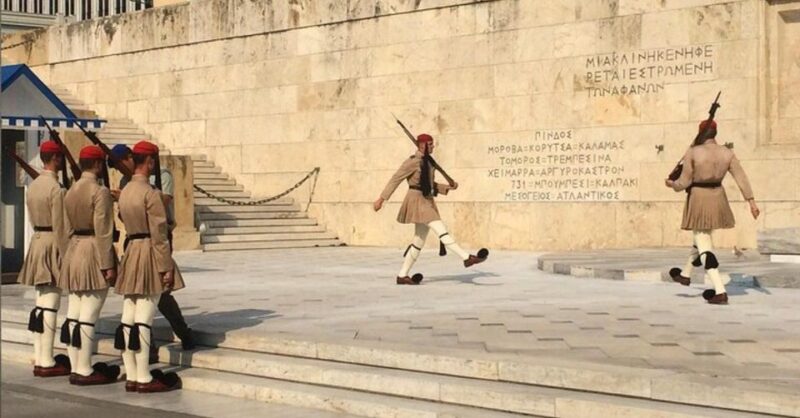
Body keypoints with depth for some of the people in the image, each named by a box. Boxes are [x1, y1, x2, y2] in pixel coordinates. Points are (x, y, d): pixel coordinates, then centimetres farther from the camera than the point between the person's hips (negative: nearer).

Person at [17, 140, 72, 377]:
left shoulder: (33, 185, 11)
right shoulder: (56, 189, -16)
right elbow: (61, 227, -17)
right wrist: (66, 258, -13)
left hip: (36, 242, 9)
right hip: (52, 245, -9)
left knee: (40, 304, 12)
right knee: (50, 306, -6)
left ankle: (39, 359, 17)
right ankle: (47, 362, -4)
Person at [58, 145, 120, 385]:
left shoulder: (71, 191, 12)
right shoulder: (100, 192, -13)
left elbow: (71, 224, 12)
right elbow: (103, 232, -17)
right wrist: (108, 265, -16)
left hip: (74, 250, 9)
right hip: (94, 252, -9)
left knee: (73, 315, 9)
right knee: (88, 316, -5)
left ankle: (76, 367, 15)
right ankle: (84, 371, -2)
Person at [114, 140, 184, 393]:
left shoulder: (124, 192, 12)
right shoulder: (150, 193, -14)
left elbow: (126, 222, 14)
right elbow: (159, 234, -16)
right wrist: (166, 267, -14)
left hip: (130, 252, 8)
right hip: (149, 253, -8)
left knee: (128, 319, 7)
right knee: (143, 321, -6)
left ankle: (131, 377, 12)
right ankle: (144, 379, -2)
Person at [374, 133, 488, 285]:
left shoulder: (427, 162, 16)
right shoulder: (413, 162, -10)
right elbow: (395, 179, -9)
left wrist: (448, 187, 10)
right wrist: (382, 198, -11)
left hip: (427, 202, 10)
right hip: (417, 201, -10)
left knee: (419, 241, 10)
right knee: (441, 230, -18)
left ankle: (402, 275, 15)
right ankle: (467, 258, -25)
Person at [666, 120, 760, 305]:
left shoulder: (692, 153, -14)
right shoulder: (727, 153, -2)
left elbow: (684, 182, -10)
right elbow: (741, 178, -4)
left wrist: (672, 184, 11)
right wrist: (752, 202, -1)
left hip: (698, 200, -6)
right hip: (717, 198, 6)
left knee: (705, 247, -3)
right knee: (702, 237, 25)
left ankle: (720, 292, -12)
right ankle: (685, 275, 46)